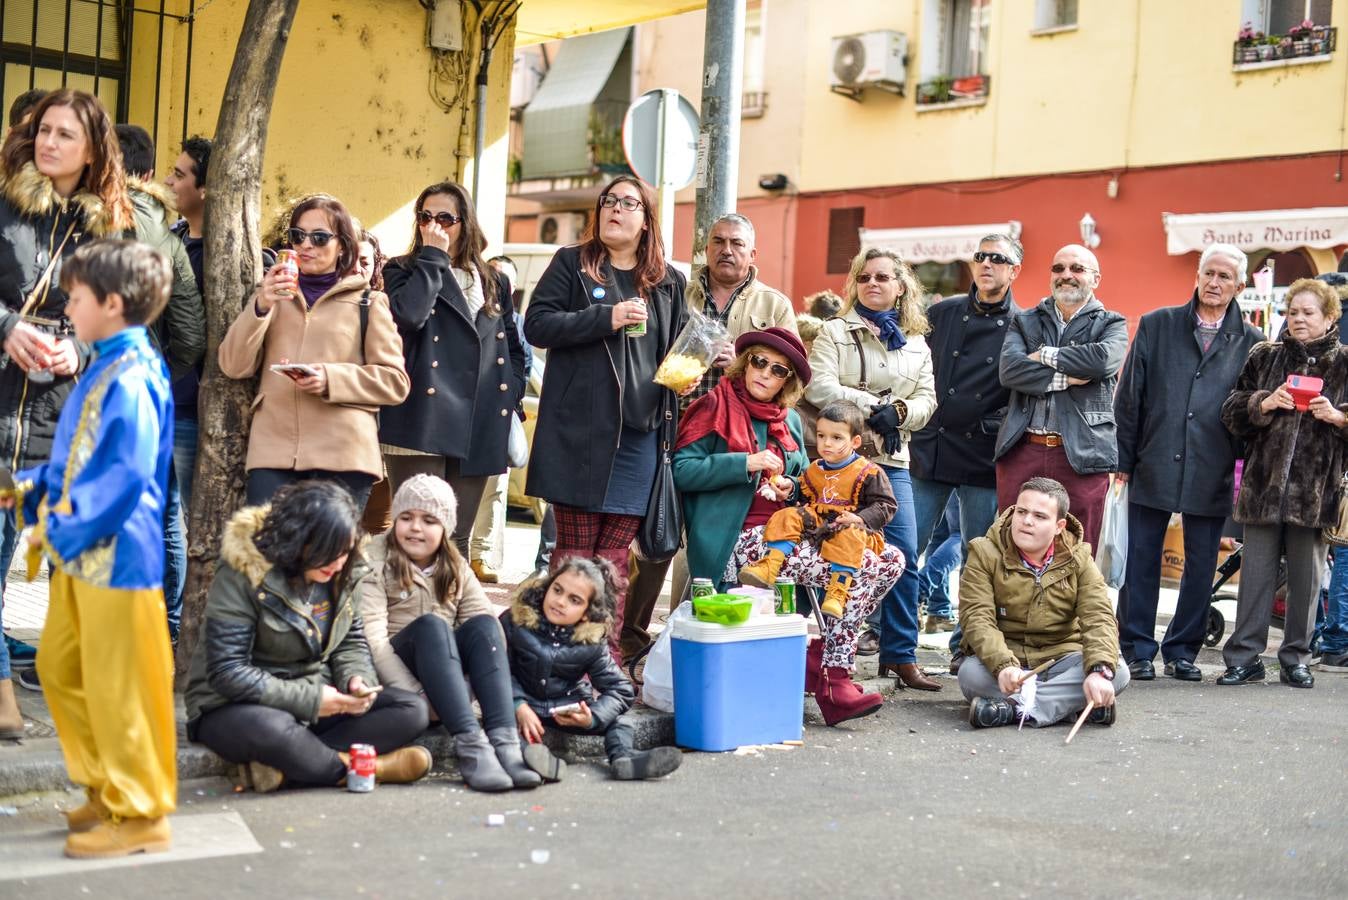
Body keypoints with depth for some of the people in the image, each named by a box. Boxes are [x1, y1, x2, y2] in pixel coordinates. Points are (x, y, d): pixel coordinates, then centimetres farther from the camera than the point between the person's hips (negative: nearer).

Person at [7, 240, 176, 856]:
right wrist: (30, 487, 8)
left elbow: (127, 473, -26)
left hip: (116, 555, -10)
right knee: (59, 668, 19)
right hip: (81, 553, 10)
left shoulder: (131, 379, -20)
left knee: (118, 689, -1)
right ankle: (106, 787, 31)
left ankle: (141, 814, 13)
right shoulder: (103, 370, 12)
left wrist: (62, 528, -19)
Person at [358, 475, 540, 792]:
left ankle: (505, 741, -39)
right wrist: (415, 696, -27)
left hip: (449, 679, 4)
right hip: (392, 678, -4)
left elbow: (490, 629, 0)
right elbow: (371, 638, -17)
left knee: (482, 625, -22)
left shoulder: (456, 569, 12)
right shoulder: (375, 564, -4)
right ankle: (470, 743, -45)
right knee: (430, 625, -30)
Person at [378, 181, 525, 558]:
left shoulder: (494, 283, 19)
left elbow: (513, 348, 25)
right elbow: (408, 314, -15)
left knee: (458, 538, 8)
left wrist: (509, 395, 8)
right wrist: (433, 258, -6)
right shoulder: (403, 272, 7)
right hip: (421, 423, -4)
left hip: (478, 428, 4)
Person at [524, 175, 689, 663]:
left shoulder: (668, 281, 15)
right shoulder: (572, 263, 6)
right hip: (579, 430, -3)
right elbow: (537, 324, -4)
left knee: (616, 554, 4)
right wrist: (606, 318, -14)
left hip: (639, 434, 3)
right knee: (575, 548, 1)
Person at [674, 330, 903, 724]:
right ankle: (832, 681, -18)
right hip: (740, 541, -8)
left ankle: (826, 664, -8)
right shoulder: (716, 407, 0)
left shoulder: (789, 420, 19)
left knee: (890, 561, -7)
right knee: (861, 567, -23)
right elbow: (681, 470, -9)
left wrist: (789, 487, 3)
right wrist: (745, 463, -16)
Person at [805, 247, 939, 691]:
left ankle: (900, 655, 7)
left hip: (891, 459, 4)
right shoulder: (835, 333, 5)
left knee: (904, 556, -1)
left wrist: (898, 411, -12)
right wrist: (873, 406, -15)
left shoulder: (917, 345, 17)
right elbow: (819, 387, -9)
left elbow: (927, 400, 10)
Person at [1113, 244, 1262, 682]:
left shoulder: (1251, 342, 5)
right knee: (1141, 561, 3)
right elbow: (1129, 396, 5)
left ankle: (1182, 650, 20)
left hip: (1212, 474, 0)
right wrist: (1124, 460, 1)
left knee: (1201, 566, 7)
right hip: (1154, 466, 0)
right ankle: (1138, 650, 14)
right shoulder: (1156, 326, 6)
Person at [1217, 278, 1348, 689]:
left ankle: (1296, 659, 17)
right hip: (1264, 483, 1)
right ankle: (1245, 656, 8)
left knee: (1307, 578, 6)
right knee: (1256, 573, 2)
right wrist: (1264, 404, -10)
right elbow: (1231, 413, 7)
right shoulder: (1264, 357, 10)